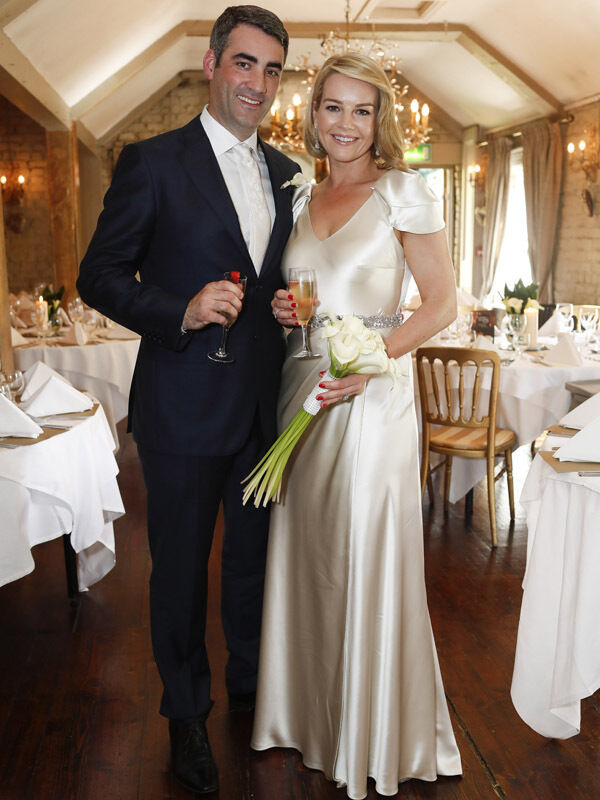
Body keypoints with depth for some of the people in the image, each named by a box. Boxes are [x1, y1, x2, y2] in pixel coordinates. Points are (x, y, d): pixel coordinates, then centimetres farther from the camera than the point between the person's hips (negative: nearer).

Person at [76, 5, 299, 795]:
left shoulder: (288, 172, 10)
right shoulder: (153, 161, -7)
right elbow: (99, 276, -8)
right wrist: (181, 311, -23)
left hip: (266, 406, 5)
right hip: (185, 410, -5)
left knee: (254, 554, 20)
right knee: (181, 565, 11)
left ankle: (251, 684, 43)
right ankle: (186, 714, 32)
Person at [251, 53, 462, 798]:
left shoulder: (403, 191, -3)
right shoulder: (301, 198, 13)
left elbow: (440, 303, -6)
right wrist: (283, 310, -2)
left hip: (372, 396, -5)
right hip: (302, 392, 5)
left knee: (368, 558, 0)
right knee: (307, 554, 11)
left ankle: (379, 734, 21)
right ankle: (314, 714, 30)